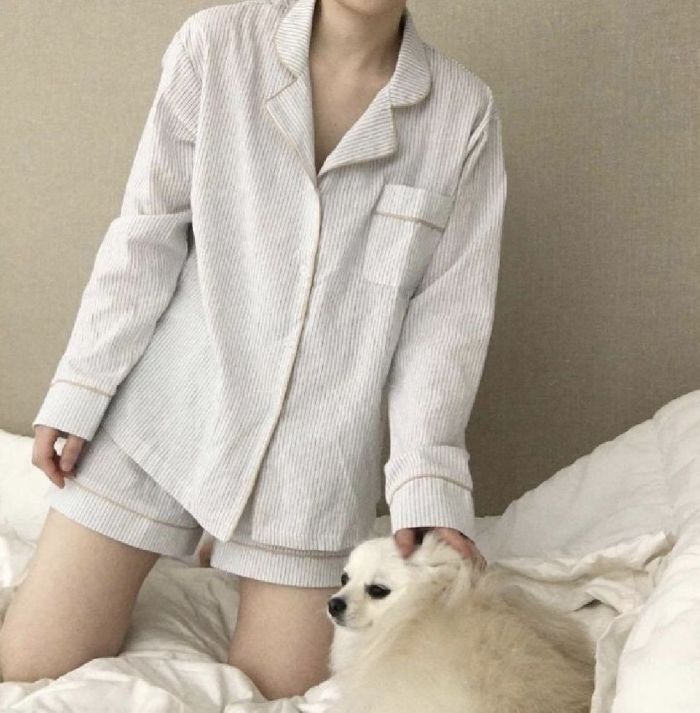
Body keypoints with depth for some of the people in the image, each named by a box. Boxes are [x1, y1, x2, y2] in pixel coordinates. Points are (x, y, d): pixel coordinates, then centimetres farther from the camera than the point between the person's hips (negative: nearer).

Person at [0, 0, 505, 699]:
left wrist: (427, 478, -11)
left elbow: (447, 308, -4)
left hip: (317, 446, 0)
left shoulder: (464, 110, -3)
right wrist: (79, 391, -3)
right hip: (168, 406, 0)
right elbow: (146, 236, -2)